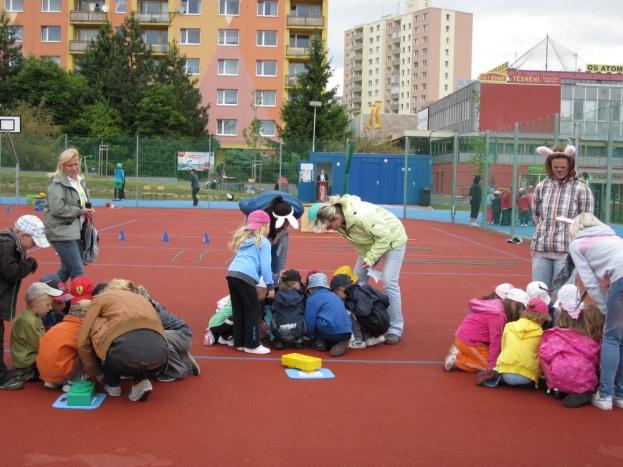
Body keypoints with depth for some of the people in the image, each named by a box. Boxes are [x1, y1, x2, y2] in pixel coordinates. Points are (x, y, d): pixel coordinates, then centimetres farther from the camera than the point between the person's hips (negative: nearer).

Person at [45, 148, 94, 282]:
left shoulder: (80, 181, 14)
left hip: (75, 231, 8)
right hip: (62, 232, -8)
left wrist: (88, 212, 3)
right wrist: (80, 211, -13)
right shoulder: (57, 182, -11)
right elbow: (58, 209, -21)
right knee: (78, 272, -9)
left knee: (67, 270, 17)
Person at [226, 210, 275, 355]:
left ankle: (239, 342, 22)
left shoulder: (243, 238, 28)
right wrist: (270, 285, 4)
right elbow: (265, 265, -1)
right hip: (245, 277, -7)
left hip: (232, 274, 7)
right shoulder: (263, 242, 7)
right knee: (252, 311, 2)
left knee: (238, 310, 15)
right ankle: (252, 345, 5)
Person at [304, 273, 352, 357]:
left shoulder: (312, 299, 5)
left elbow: (310, 321, 1)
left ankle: (321, 342, 9)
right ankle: (340, 343, 4)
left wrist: (312, 338, 17)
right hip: (346, 333, 6)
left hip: (330, 331, -6)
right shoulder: (334, 296, 27)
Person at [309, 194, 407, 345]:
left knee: (389, 283, -13)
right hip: (370, 242, 8)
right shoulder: (340, 222, -15)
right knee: (358, 279, 4)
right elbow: (357, 241, -1)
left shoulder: (360, 216, -39)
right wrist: (364, 257, -13)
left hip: (391, 238, -8)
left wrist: (370, 258, -28)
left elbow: (384, 236, -30)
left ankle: (395, 329, -4)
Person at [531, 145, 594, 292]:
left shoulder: (581, 189, -3)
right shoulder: (541, 187, 8)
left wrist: (568, 236, -1)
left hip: (566, 250, -4)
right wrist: (545, 232, 11)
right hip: (540, 248, 4)